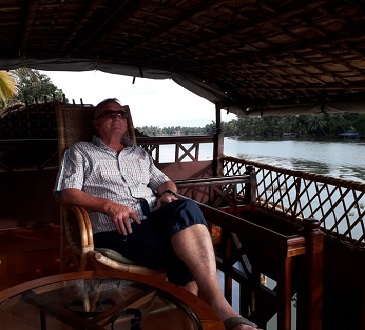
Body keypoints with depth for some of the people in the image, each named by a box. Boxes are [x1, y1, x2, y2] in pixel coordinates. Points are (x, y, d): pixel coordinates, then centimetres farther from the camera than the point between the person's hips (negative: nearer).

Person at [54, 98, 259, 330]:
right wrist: (109, 205, -15)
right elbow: (67, 193, 2)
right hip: (116, 230, -4)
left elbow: (165, 182, 28)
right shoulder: (80, 152, 16)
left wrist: (167, 194, 1)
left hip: (155, 221, 4)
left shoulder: (140, 154, 31)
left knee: (184, 208, -34)